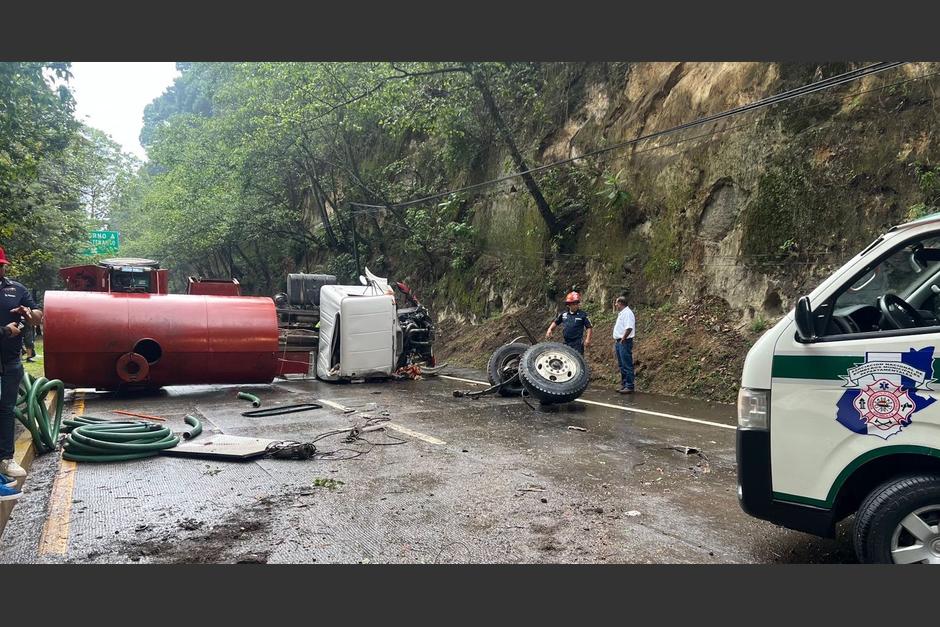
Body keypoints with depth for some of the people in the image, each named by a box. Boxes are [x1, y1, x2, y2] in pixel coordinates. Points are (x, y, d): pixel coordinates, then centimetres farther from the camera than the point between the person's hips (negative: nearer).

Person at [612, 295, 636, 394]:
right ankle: (624, 385, 20)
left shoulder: (627, 313, -14)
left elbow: (629, 328, -24)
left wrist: (622, 340, -21)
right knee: (622, 365, 14)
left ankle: (629, 386, -5)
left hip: (624, 342, -11)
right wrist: (616, 341, 20)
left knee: (627, 365, -8)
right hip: (619, 342, 11)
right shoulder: (621, 313, 18)